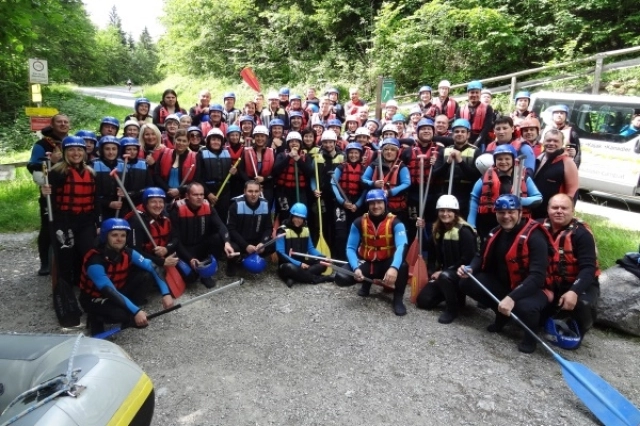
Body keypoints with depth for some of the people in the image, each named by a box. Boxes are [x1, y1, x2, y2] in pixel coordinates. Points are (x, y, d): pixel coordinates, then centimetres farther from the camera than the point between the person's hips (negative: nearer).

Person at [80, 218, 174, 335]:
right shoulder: (95, 262, -30)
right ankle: (97, 319, -1)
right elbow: (109, 291, -35)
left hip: (118, 290, 6)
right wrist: (135, 311, -39)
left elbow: (152, 267, -11)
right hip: (95, 299, -6)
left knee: (146, 275, -14)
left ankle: (129, 313, 0)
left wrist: (166, 293, -22)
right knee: (122, 314, -35)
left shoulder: (127, 253, -12)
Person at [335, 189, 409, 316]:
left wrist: (394, 267, -49)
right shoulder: (359, 223, -6)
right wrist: (356, 268, -27)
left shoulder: (395, 223, -13)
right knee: (341, 278, -21)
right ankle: (367, 283, 14)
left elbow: (401, 246, -30)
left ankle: (398, 299, -9)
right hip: (366, 263, 3)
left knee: (402, 265, -37)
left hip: (386, 264, -3)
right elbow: (351, 248, -8)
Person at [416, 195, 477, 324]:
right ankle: (454, 294, 19)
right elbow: (431, 251, 6)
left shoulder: (464, 231, -16)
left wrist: (443, 271, -21)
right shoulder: (437, 229, 6)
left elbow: (468, 259, -21)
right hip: (442, 273, 7)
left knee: (445, 277, -39)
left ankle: (452, 309, -14)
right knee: (422, 301, -2)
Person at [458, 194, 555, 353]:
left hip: (533, 288, -6)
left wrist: (512, 298, -40)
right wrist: (470, 269, -12)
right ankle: (502, 314, 12)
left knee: (525, 307, -39)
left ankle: (531, 333, 0)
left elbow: (537, 277, -29)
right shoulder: (496, 233, 1)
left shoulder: (535, 237, -22)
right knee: (466, 283, -9)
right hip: (503, 284, 7)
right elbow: (482, 257, 12)